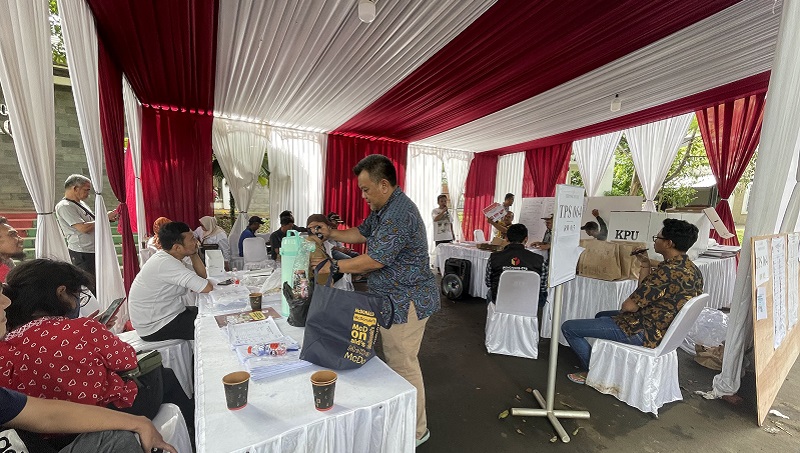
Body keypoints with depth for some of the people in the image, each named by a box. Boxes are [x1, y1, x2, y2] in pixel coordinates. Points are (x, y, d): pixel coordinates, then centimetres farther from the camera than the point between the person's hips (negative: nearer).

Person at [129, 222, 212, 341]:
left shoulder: (167, 257, 3)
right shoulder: (166, 264, -28)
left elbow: (202, 275, 5)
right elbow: (208, 288, -32)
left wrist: (193, 254, -8)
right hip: (154, 328, -9)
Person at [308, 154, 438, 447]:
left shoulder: (399, 214, -25)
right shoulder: (382, 209, 10)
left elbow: (374, 260, -25)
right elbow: (362, 233, 21)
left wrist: (333, 266, -14)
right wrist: (330, 233, 7)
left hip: (406, 302, -11)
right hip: (393, 299, 11)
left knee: (404, 366, 3)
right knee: (394, 361, 22)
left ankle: (416, 431, 25)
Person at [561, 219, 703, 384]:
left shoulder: (669, 271, -27)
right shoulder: (691, 269, 5)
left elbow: (630, 306, -23)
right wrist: (646, 265, 5)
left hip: (645, 333, -11)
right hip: (662, 331, 11)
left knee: (568, 327, -9)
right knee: (601, 315, 33)